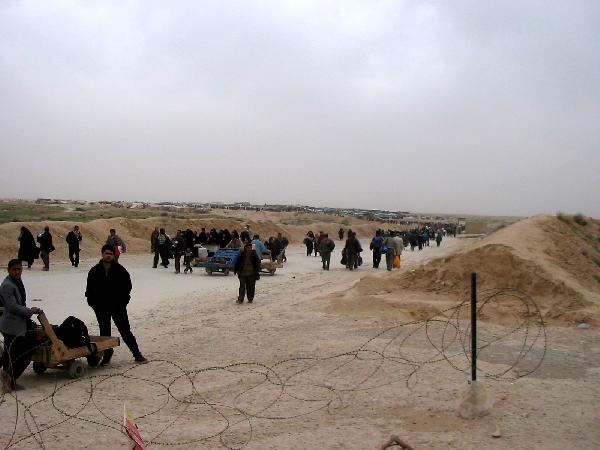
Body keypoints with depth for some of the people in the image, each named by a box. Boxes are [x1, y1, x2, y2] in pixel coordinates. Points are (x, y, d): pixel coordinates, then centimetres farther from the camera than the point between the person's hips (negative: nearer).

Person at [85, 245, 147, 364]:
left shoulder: (120, 270, -2)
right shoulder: (94, 271, 2)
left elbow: (127, 285, 4)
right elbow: (89, 288, 10)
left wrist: (123, 300, -2)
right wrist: (92, 302, 2)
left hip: (118, 306, -2)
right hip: (101, 308, 2)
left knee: (125, 330, -1)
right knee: (104, 332, 9)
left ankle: (137, 354, 3)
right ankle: (107, 355, 23)